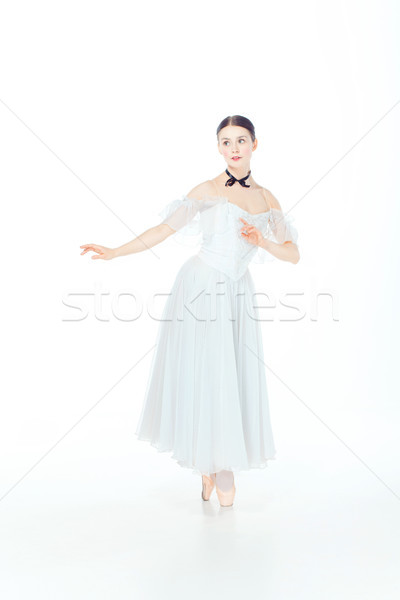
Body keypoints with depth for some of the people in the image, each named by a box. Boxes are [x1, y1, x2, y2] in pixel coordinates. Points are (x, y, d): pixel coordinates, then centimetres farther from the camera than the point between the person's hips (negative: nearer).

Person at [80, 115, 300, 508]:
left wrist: (262, 241, -9)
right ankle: (209, 465, 15)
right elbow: (165, 229, -2)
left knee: (231, 379, 3)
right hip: (200, 288, -3)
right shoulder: (208, 191, 1)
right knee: (199, 374, -1)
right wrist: (115, 252, -8)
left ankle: (221, 463, 18)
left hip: (237, 295, 3)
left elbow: (293, 254, 9)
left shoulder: (267, 199, 10)